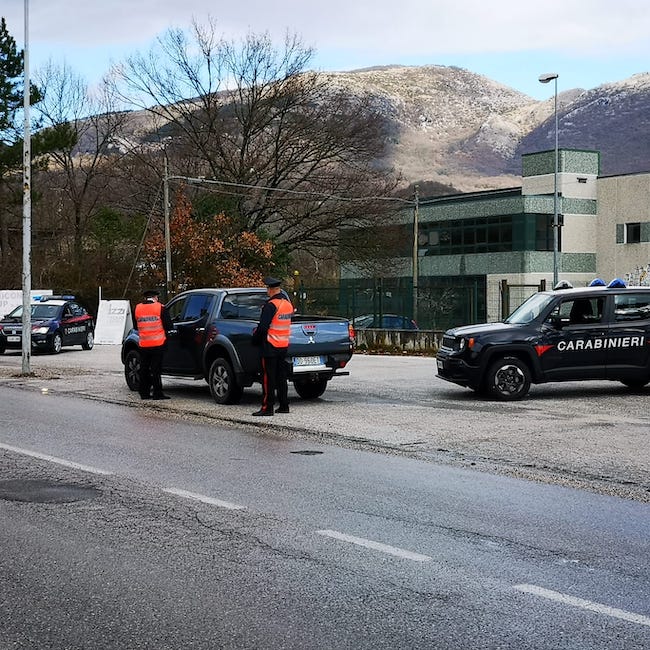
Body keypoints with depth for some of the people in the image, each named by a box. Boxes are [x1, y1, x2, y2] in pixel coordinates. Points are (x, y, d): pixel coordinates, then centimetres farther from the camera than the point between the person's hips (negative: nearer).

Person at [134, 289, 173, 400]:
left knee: (144, 369, 11)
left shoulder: (138, 308, 5)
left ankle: (144, 392, 14)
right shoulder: (160, 308, -6)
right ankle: (157, 393, -2)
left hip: (143, 344, 3)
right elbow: (168, 325, -6)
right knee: (156, 369, -1)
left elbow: (136, 327, 14)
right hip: (157, 344, -3)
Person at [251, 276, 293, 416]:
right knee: (281, 377, 14)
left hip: (270, 346, -8)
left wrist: (255, 338, -4)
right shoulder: (288, 304, 10)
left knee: (268, 378, -4)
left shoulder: (271, 305, -16)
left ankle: (267, 407, -4)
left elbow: (263, 327, -19)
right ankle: (284, 405, 16)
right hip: (284, 345, 8)